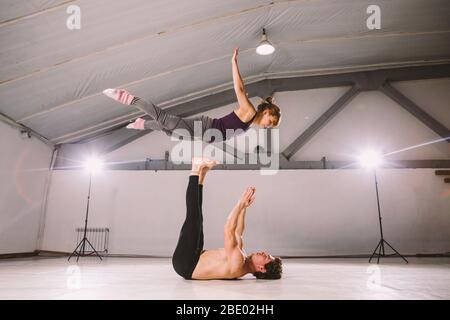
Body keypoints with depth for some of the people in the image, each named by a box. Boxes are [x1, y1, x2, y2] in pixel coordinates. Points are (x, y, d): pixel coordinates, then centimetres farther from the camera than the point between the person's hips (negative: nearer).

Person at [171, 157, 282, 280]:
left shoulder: (238, 264, -26)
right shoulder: (242, 261, 2)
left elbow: (228, 231, -33)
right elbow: (237, 233, 14)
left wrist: (241, 204, -29)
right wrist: (243, 208, 7)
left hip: (185, 264, -8)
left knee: (193, 217, -16)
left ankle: (196, 172, -2)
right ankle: (200, 176, 3)